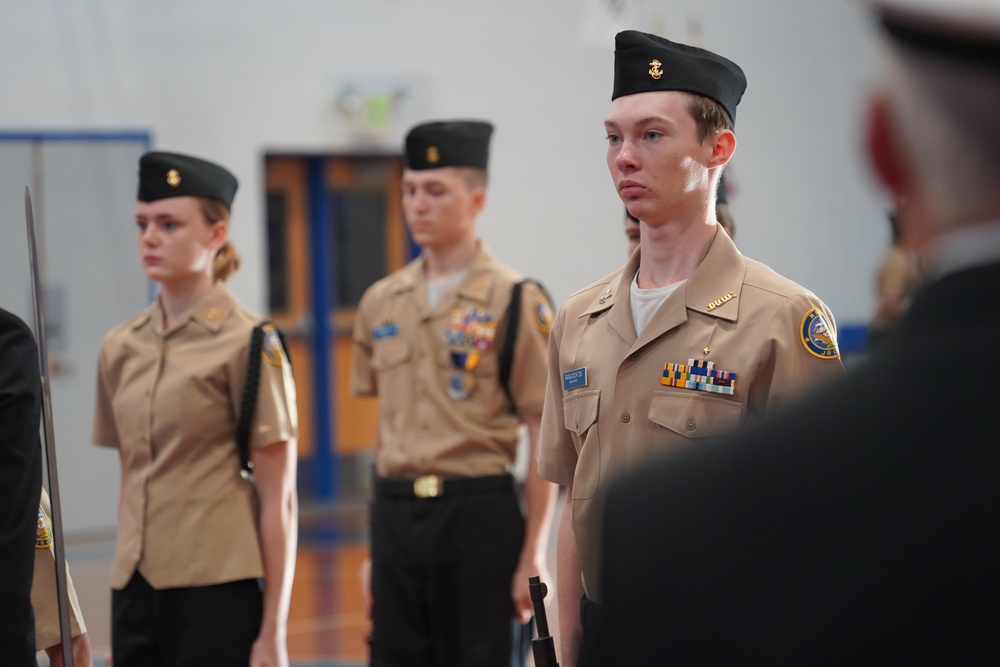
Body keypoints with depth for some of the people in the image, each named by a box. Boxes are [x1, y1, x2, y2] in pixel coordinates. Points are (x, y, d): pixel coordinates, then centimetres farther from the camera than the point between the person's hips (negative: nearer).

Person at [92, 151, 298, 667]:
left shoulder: (248, 345, -6)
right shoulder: (120, 348, 11)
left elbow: (278, 500, -7)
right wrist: (126, 575, 15)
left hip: (217, 586, -6)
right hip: (135, 585, 6)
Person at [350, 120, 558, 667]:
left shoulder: (515, 302, -6)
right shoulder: (380, 303, 10)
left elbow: (544, 440, -7)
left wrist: (533, 555, -10)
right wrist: (378, 535, 13)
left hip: (478, 512, -5)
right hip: (394, 512, 5)